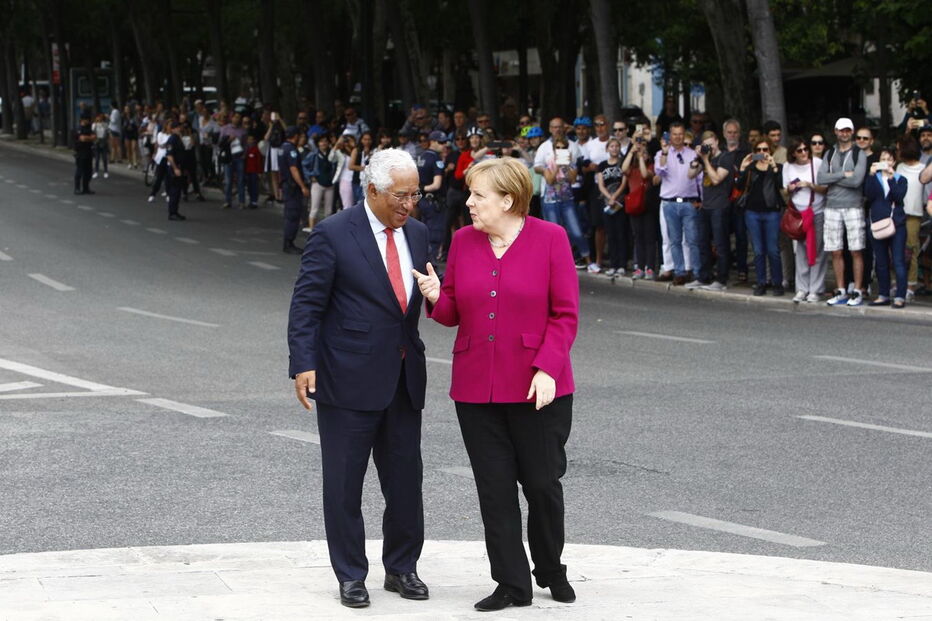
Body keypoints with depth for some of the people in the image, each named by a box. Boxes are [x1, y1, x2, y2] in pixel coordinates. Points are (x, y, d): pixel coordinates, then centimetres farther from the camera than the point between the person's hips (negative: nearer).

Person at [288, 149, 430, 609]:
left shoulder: (416, 233, 7)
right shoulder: (333, 235, -10)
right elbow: (306, 304, -11)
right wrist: (303, 364, -18)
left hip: (404, 378, 5)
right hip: (349, 379, -5)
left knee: (405, 479, 10)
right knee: (344, 483, 4)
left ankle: (401, 567, 25)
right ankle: (351, 576, 14)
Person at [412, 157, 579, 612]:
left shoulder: (550, 239, -5)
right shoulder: (463, 241, 6)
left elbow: (565, 314, -6)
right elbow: (454, 314, 11)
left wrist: (547, 368, -16)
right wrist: (437, 299, -11)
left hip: (536, 388, -4)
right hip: (476, 387, 4)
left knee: (542, 482, 4)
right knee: (494, 489, 5)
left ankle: (551, 571, 27)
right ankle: (513, 585, 14)